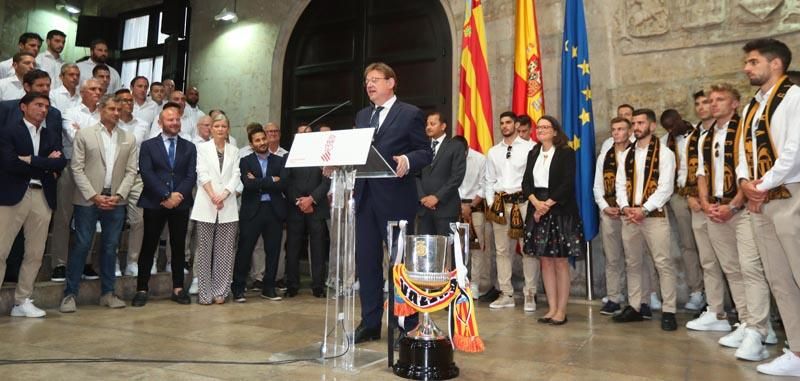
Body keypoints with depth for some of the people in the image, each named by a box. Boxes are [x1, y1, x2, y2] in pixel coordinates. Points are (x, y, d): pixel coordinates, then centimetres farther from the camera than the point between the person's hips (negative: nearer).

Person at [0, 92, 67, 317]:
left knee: (35, 253, 7)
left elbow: (61, 163, 0)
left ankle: (22, 301, 18)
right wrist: (45, 166, -7)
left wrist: (32, 160, -10)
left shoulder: (52, 136, 16)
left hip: (43, 197, 4)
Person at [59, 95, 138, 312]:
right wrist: (94, 196, -9)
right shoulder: (84, 135, 2)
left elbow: (131, 171, 6)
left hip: (115, 201, 3)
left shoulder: (129, 139, 8)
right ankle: (70, 294, 10)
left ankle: (107, 293, 17)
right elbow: (77, 169, -2)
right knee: (81, 245, -1)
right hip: (88, 199, -2)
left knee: (111, 247, 7)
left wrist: (118, 195, -6)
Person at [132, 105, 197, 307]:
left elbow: (191, 176, 2)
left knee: (179, 246, 7)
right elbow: (146, 174, -6)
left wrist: (178, 195, -13)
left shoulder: (189, 147, 11)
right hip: (154, 204, -2)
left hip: (180, 204, 2)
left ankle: (178, 289, 15)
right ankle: (142, 289, 11)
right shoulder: (148, 145, 5)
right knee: (148, 246, 2)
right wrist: (166, 196, -15)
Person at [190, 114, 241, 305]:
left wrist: (223, 195, -12)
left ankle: (220, 291, 8)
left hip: (228, 207, 2)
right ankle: (205, 292, 6)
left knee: (225, 251, 2)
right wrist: (213, 196, -15)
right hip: (206, 206, -1)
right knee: (205, 250, 1)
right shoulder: (202, 148, 8)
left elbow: (235, 176, 4)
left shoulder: (234, 151, 13)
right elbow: (202, 174, -3)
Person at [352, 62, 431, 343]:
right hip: (365, 196, 6)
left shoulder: (410, 114, 0)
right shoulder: (362, 116, 18)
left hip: (396, 198, -6)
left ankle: (407, 325, 15)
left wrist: (407, 161, -24)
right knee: (366, 260, 8)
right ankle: (370, 323, 19)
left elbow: (425, 152, -4)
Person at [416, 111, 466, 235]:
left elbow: (457, 177, -7)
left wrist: (437, 197, -13)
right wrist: (422, 197, -5)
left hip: (445, 207, -4)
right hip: (423, 206, 4)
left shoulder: (456, 147, 2)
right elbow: (416, 175, 10)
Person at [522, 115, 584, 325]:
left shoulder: (566, 153, -2)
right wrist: (536, 202, -10)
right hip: (537, 211, 5)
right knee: (545, 260, 6)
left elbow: (568, 184, -11)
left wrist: (547, 204, -14)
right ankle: (552, 308, 14)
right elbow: (526, 182, 7)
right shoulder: (533, 154, 14)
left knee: (560, 261, -1)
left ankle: (561, 310, 6)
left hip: (559, 212, -5)